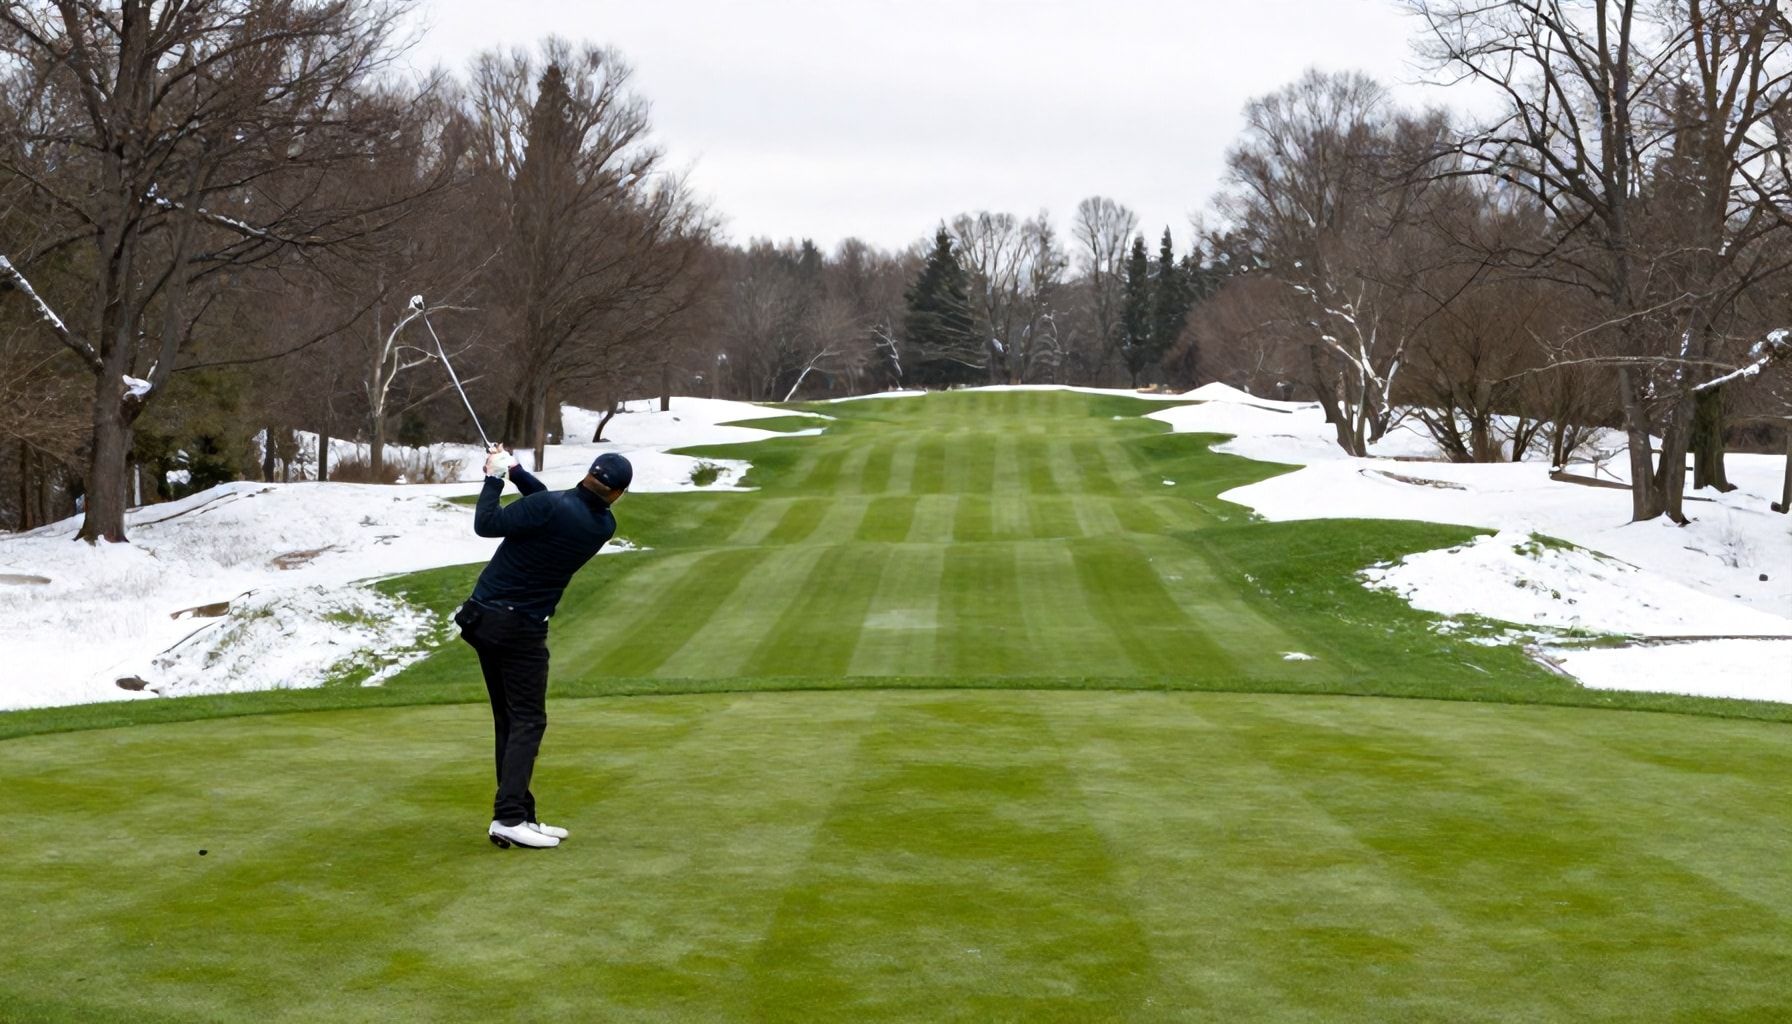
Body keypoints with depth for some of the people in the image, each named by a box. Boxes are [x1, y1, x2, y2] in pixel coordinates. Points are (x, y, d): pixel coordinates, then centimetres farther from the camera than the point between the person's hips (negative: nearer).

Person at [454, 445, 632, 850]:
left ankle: (521, 815, 10)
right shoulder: (603, 527, -3)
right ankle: (508, 817, -15)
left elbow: (486, 524, -11)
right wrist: (515, 470, 10)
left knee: (509, 720, 9)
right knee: (527, 721, -1)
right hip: (523, 630, -3)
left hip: (483, 618, 3)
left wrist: (495, 476, 0)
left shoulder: (551, 507, -10)